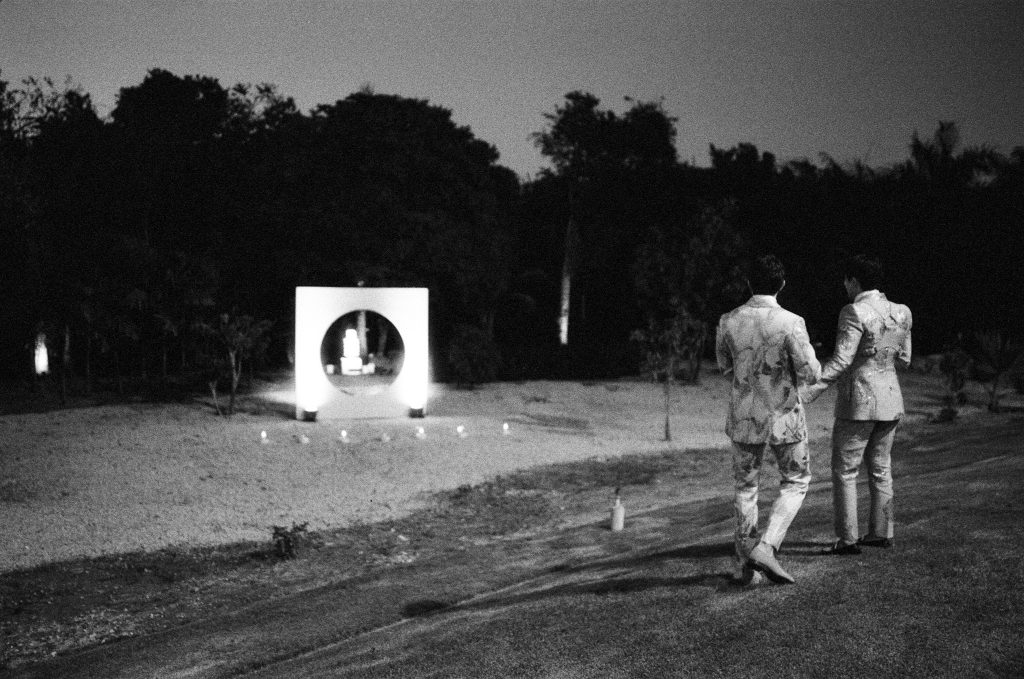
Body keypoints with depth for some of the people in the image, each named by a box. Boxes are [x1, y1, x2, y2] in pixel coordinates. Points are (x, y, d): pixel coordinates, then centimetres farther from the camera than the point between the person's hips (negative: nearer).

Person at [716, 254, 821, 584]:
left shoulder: (728, 321, -7)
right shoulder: (791, 323, -18)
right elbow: (811, 374, -14)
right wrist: (808, 355, 7)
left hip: (744, 418, 3)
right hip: (783, 418, -3)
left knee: (745, 488, 18)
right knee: (795, 482, 17)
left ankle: (744, 563, 20)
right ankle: (766, 546, -1)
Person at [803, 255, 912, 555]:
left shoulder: (855, 313, -16)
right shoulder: (901, 313, 5)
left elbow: (841, 359, -23)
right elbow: (904, 360, 12)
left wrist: (814, 387, -26)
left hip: (858, 403, -7)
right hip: (891, 399, 7)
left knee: (845, 471, 1)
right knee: (880, 468, 17)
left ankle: (847, 539, 1)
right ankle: (881, 533, 23)